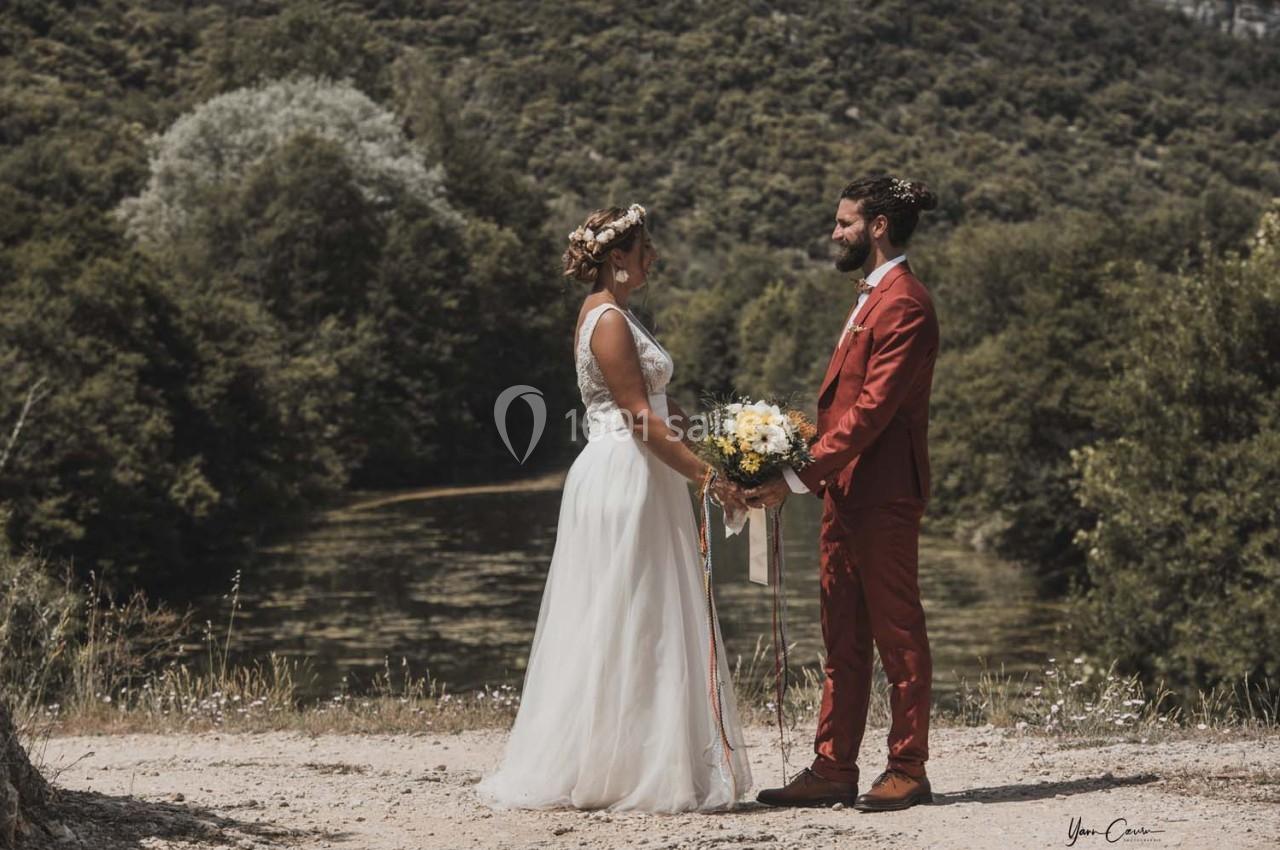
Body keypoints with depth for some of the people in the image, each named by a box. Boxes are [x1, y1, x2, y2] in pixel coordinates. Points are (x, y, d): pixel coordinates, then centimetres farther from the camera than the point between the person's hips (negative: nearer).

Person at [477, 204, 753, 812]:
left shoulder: (610, 314, 17)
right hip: (623, 481, -10)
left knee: (639, 633, 11)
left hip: (635, 484, 10)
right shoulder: (609, 321, -14)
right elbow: (642, 419, -19)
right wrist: (708, 477, -18)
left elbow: (653, 405, 18)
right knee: (624, 629, -5)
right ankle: (608, 772, 1)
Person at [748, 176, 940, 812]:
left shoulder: (904, 305, -15)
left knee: (897, 635, 1)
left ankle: (908, 771, 9)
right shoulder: (869, 298, 18)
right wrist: (816, 476, 10)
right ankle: (833, 770, 15)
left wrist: (799, 478, -21)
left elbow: (870, 409, -21)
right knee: (842, 641, 11)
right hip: (844, 494, 10)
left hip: (882, 497, -10)